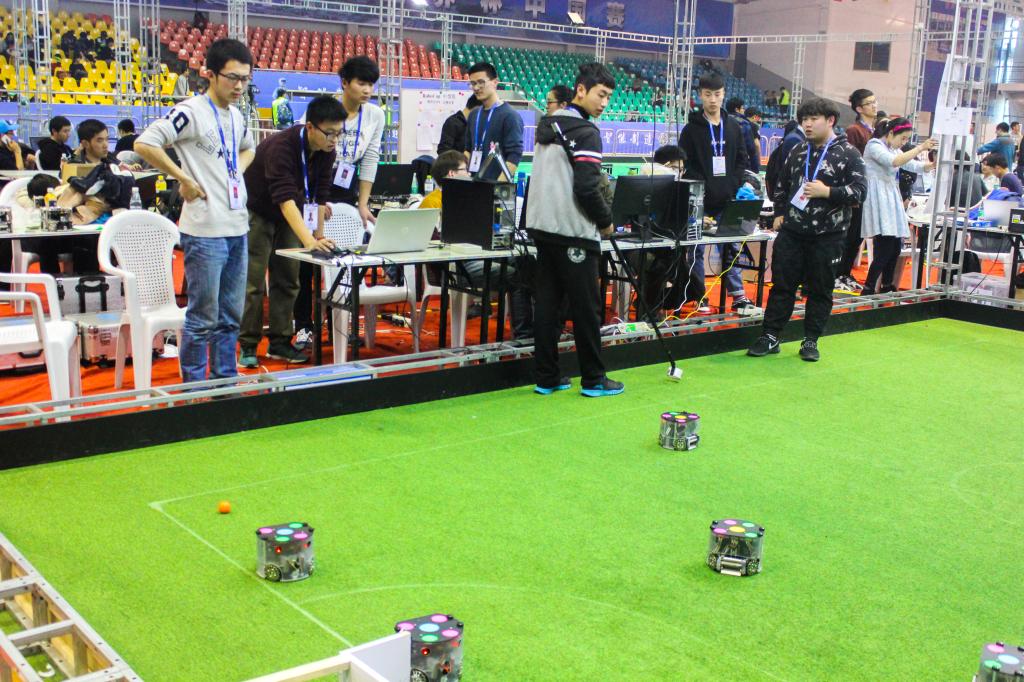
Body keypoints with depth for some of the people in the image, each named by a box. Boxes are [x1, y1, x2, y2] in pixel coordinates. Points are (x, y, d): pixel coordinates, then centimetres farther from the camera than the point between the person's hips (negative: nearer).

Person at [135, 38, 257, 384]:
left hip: (237, 229, 8)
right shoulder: (191, 112, -10)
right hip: (205, 230, -8)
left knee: (230, 315, 14)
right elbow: (143, 144, -17)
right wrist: (184, 179, -15)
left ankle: (225, 381, 25)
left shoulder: (237, 116, 13)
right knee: (203, 316, -1)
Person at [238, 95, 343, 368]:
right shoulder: (281, 146, -34)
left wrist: (320, 235, -6)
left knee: (287, 280, 6)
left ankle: (280, 342, 14)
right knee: (254, 281, -7)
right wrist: (309, 240, -52)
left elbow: (320, 196, -4)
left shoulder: (325, 152, -12)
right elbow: (285, 199, -43)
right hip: (256, 211, -7)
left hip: (288, 217, 7)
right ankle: (248, 346, 2)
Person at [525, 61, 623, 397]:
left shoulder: (547, 125, 15)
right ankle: (593, 379, 8)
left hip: (542, 227, 8)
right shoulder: (585, 132, -12)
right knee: (585, 307, 0)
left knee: (546, 303, 9)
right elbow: (587, 188, -19)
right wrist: (606, 220, -4)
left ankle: (546, 377, 13)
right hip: (574, 232, -8)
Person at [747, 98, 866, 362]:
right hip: (791, 231, 4)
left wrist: (827, 192, -20)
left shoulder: (848, 153, -3)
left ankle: (810, 340, 16)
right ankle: (771, 337, 11)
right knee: (782, 285, 4)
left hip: (827, 235, -4)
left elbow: (860, 191, -9)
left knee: (820, 289, 5)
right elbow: (782, 186, 24)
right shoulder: (798, 152, 13)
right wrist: (779, 213, 12)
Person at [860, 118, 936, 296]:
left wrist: (934, 163, -1)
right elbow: (894, 162, -23)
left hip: (890, 200, 9)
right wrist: (920, 148, -22)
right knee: (886, 248, -16)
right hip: (878, 199, -9)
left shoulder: (894, 150, 21)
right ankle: (868, 290, -12)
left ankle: (887, 288, 16)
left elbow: (916, 166, 16)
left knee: (895, 247, 6)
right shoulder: (874, 145, -7)